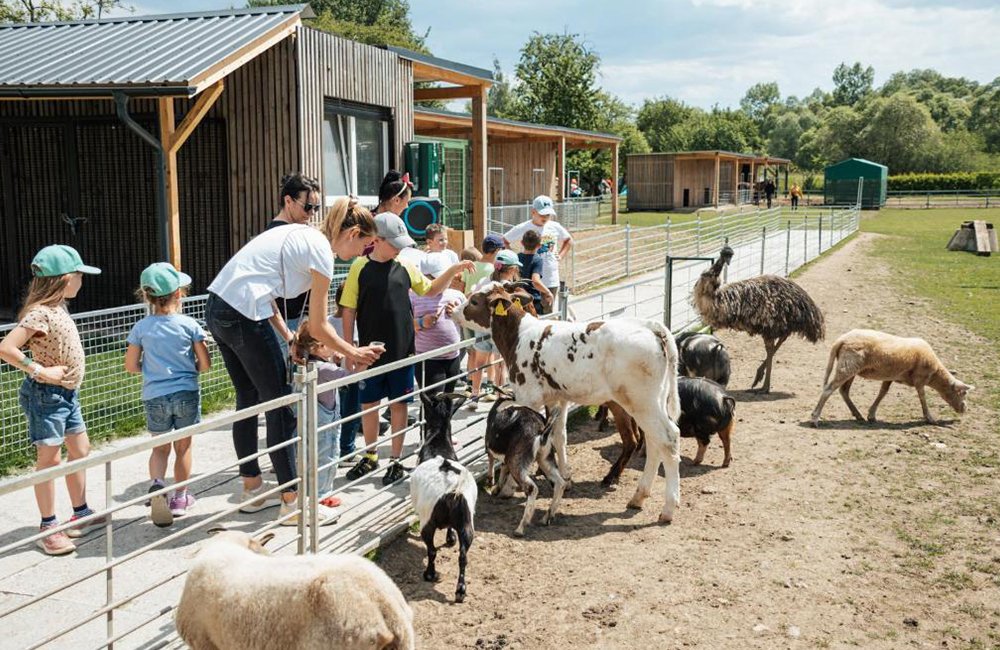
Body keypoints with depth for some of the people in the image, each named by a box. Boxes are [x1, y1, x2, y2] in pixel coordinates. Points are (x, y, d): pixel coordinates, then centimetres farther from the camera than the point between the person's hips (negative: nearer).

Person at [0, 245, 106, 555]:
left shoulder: (58, 308, 6)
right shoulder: (40, 314, -22)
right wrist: (41, 372, -26)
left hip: (67, 393, 10)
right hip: (46, 394, -9)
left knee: (80, 451, 16)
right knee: (49, 460, -1)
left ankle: (80, 516, 29)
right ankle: (48, 529, 10)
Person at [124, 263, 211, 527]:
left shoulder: (141, 328, -3)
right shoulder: (189, 325, -8)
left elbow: (131, 366, 2)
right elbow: (205, 364, -5)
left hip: (155, 396, 1)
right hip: (186, 393, -1)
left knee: (160, 448, 16)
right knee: (183, 447, 14)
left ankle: (156, 484, -11)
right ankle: (180, 497, 24)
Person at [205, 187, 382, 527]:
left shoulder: (301, 234, 18)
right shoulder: (321, 251, -8)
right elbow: (318, 327, -5)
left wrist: (289, 339, 17)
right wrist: (353, 353, 10)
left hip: (217, 307, 10)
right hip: (245, 317, -10)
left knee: (249, 400, 20)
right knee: (280, 406, 0)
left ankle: (253, 489, 33)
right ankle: (292, 503, 7)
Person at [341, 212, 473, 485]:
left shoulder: (404, 266, 3)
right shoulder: (360, 267, -6)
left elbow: (431, 290, 17)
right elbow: (349, 311, -3)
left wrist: (453, 271, 2)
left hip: (402, 351, 2)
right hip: (371, 351, -2)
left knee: (399, 404, 7)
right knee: (368, 404, 9)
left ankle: (395, 460, 20)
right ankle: (370, 457, 28)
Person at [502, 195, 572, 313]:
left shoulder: (555, 227, 5)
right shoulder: (522, 228, -6)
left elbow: (569, 241, 22)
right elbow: (504, 242, 3)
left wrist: (560, 255, 8)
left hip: (552, 280, 4)